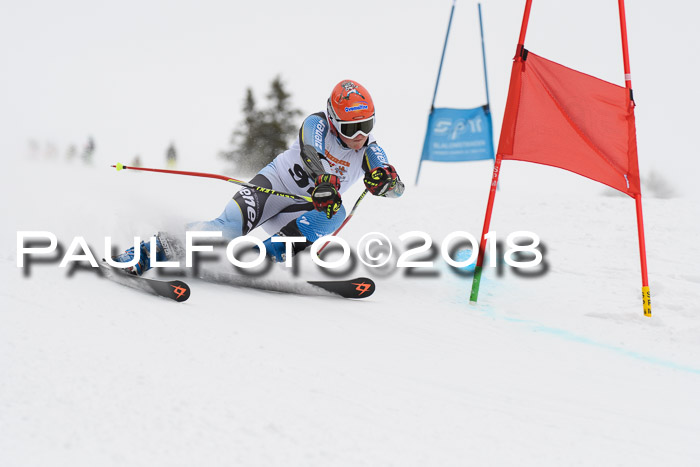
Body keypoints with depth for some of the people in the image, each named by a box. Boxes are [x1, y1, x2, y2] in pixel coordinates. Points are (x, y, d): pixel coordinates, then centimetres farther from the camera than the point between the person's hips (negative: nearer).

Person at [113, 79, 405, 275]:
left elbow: (397, 187, -13)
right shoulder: (317, 124, -13)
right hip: (276, 183, -3)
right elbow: (312, 153, -35)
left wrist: (385, 180, -38)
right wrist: (325, 181, -56)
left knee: (336, 215, -29)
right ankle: (149, 251, -24)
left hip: (302, 210, 4)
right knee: (229, 227, -29)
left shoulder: (369, 151, -2)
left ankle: (268, 253, -28)